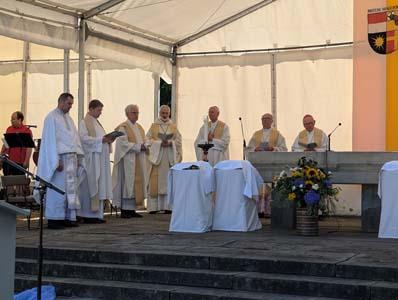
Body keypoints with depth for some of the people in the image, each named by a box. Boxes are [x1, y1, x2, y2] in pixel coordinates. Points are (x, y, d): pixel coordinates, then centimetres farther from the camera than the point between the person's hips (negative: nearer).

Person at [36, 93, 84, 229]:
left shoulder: (68, 118, 18)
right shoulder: (52, 117, -6)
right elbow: (50, 140, -12)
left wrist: (79, 158, 10)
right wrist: (56, 161, -19)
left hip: (72, 158, 8)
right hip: (60, 158, -8)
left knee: (71, 188, 6)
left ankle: (68, 217, 10)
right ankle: (53, 219, -3)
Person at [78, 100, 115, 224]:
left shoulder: (96, 123, 22)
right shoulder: (84, 122, -4)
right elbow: (84, 138, -17)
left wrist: (108, 140, 4)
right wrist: (101, 140, -20)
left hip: (101, 158, 9)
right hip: (91, 159, -9)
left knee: (100, 186, 6)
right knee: (90, 186, -7)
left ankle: (97, 213, 8)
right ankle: (88, 215, -5)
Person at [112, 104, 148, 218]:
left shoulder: (139, 127, 18)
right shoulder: (123, 128, -6)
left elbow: (145, 141, 18)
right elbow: (123, 143, -16)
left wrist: (144, 146, -5)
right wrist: (138, 146, -18)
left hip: (139, 161, 8)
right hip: (127, 160, -8)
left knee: (137, 183, 5)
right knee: (127, 183, -9)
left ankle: (132, 209, 8)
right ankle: (124, 210, -7)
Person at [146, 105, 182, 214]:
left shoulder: (173, 126, 13)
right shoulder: (154, 126, 8)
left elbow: (178, 140, 7)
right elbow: (149, 140, 0)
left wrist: (170, 143, -11)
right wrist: (160, 143, -13)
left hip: (170, 158, 2)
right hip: (156, 156, -2)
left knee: (169, 180, -1)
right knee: (155, 182, -5)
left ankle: (167, 206, 1)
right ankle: (153, 206, -4)